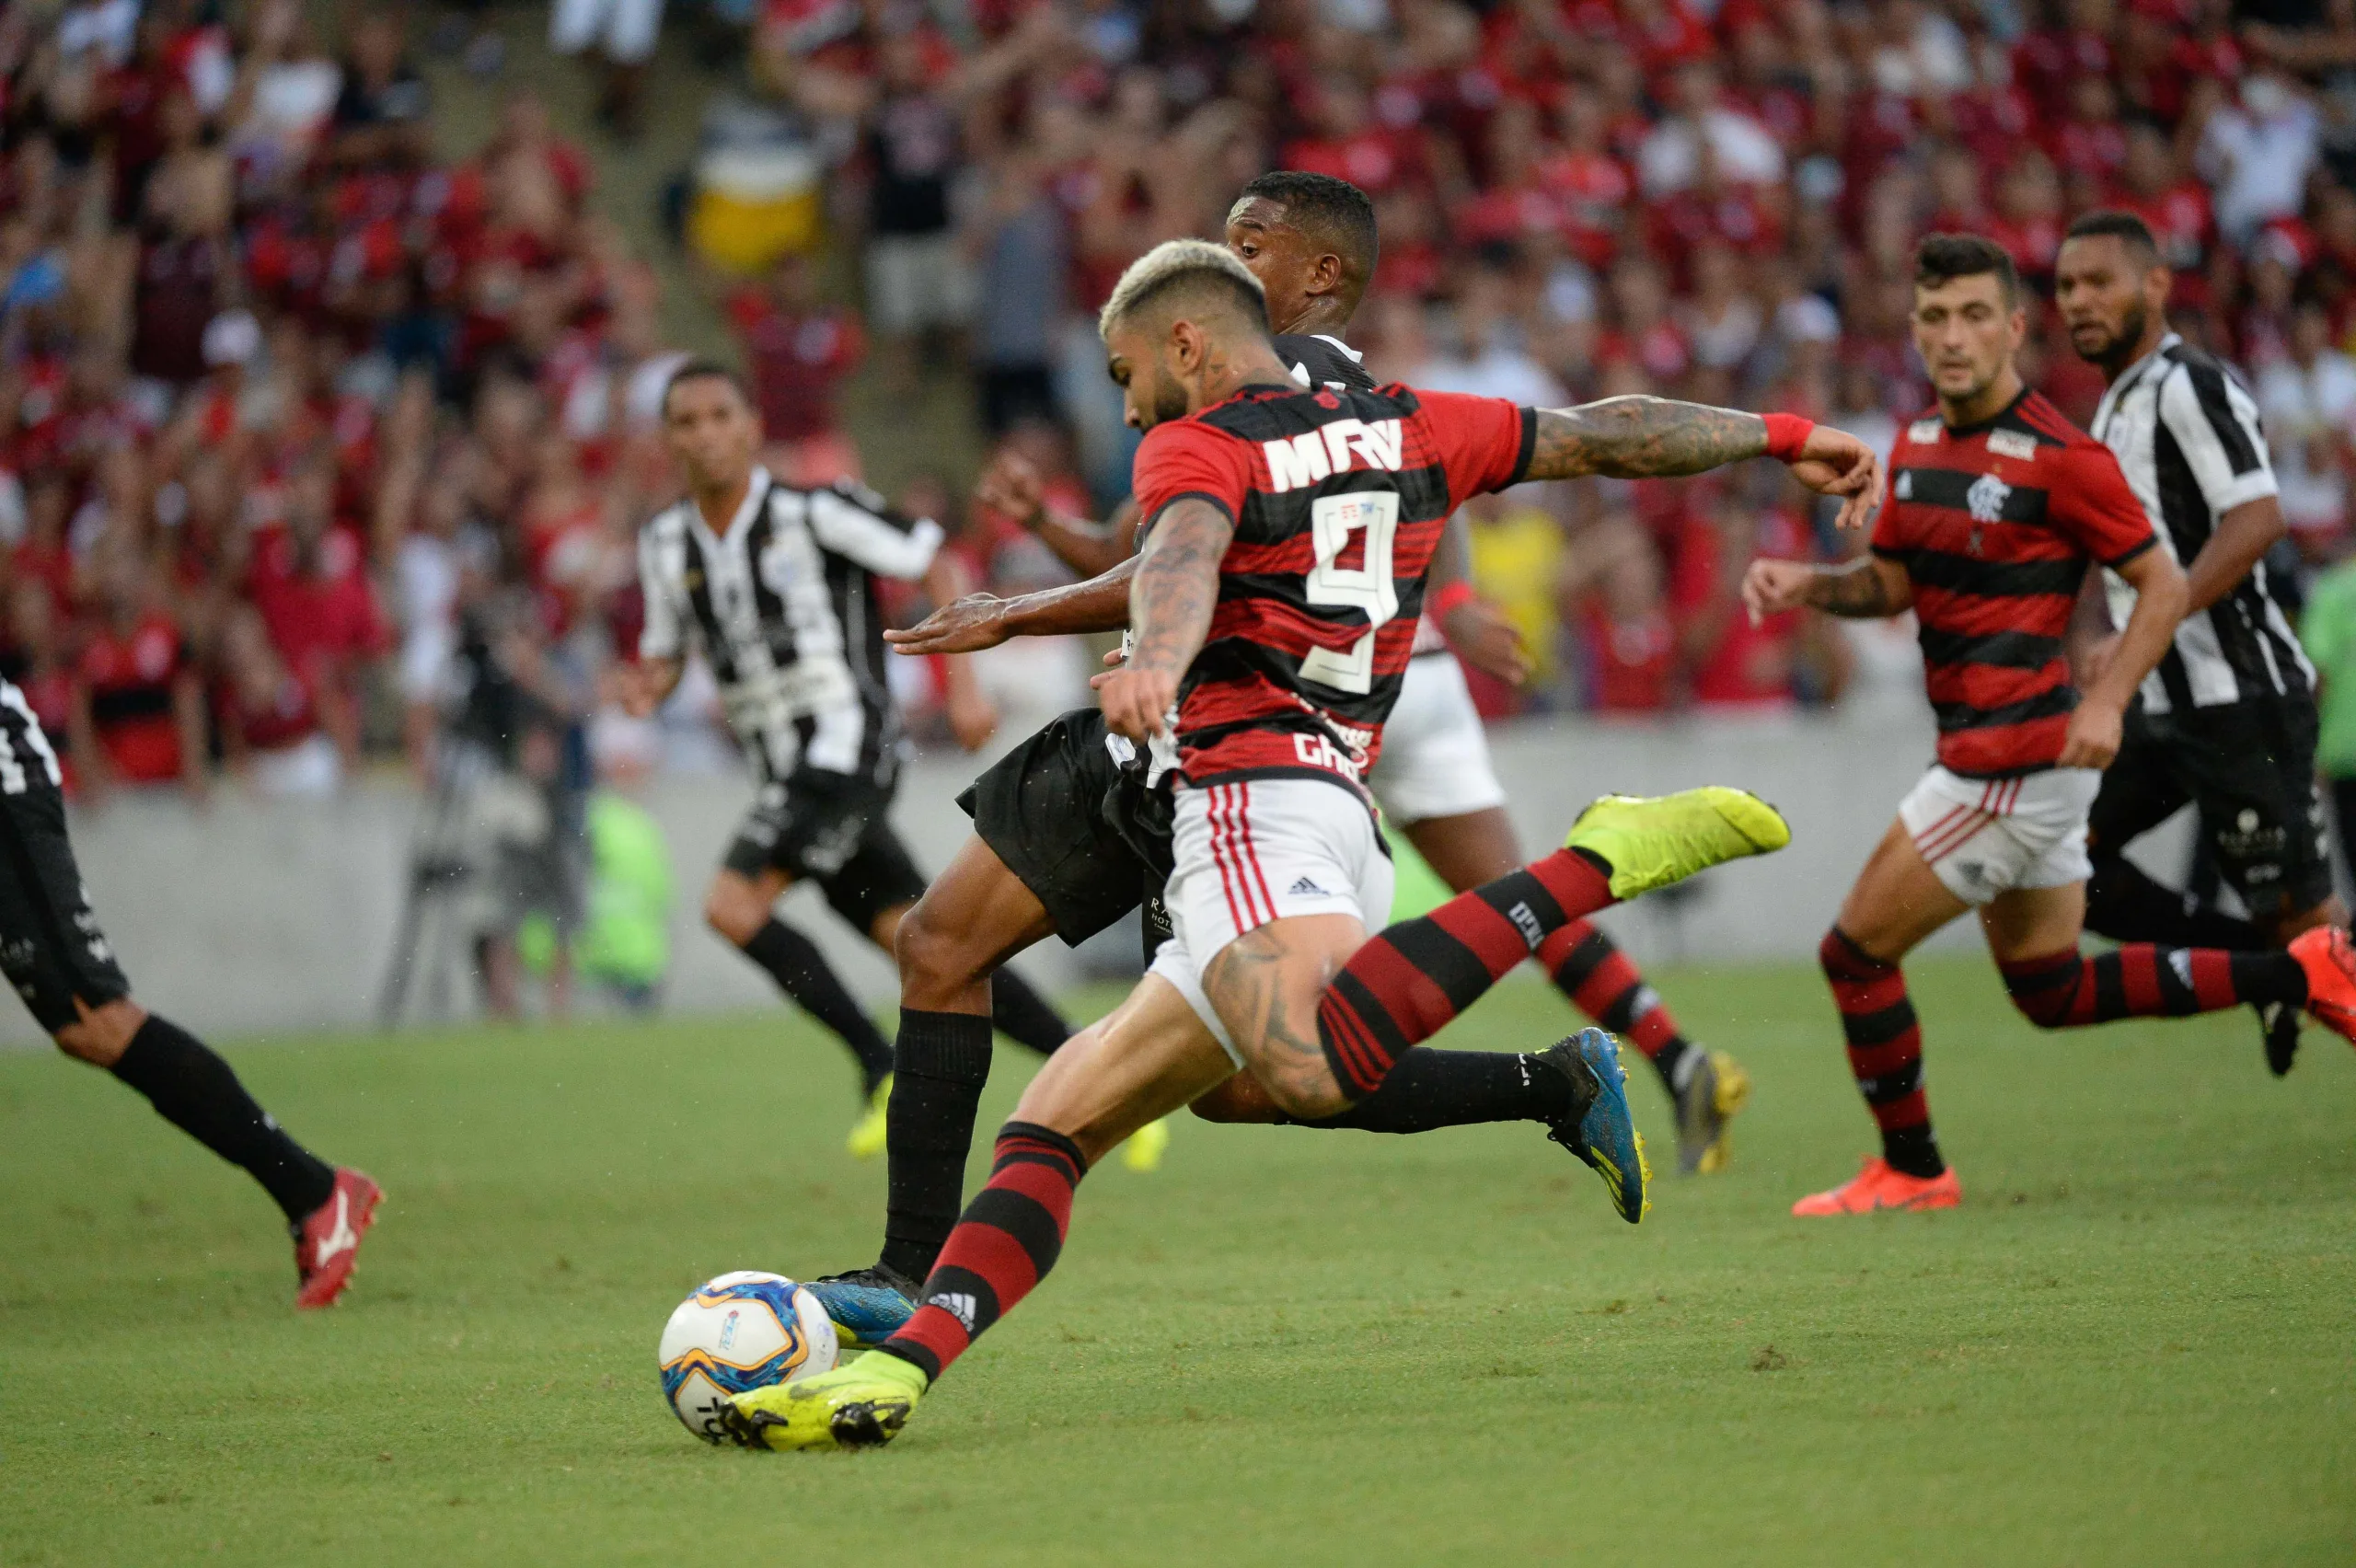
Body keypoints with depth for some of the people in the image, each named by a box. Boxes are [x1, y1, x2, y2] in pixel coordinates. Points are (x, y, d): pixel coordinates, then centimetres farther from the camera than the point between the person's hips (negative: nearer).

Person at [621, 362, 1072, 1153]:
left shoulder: (813, 513, -8)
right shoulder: (665, 544, 10)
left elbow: (934, 564, -2)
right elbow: (665, 650, 20)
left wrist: (962, 681, -8)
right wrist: (649, 688, -3)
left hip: (848, 746, -6)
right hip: (788, 775, 6)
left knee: (731, 905, -19)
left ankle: (885, 1069, -11)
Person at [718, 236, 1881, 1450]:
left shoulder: (1195, 449, 2)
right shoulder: (1408, 429, 22)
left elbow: (1181, 560, -21)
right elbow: (1606, 435, 27)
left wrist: (1153, 663, -42)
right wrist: (1781, 437, 40)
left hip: (1252, 793, -9)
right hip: (1340, 807, 9)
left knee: (1315, 1068, -38)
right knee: (1054, 1124, 10)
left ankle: (1593, 868, -30)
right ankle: (901, 1365, -7)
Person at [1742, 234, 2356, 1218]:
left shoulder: (2060, 458, -16)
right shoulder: (1917, 446, 8)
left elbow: (2164, 584, -11)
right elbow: (1892, 582, 18)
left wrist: (2107, 700, -24)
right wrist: (1806, 584, -1)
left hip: (2016, 753, -9)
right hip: (1985, 755, 9)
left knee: (1856, 953, -2)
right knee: (2053, 990, 18)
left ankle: (1909, 1169, 14)